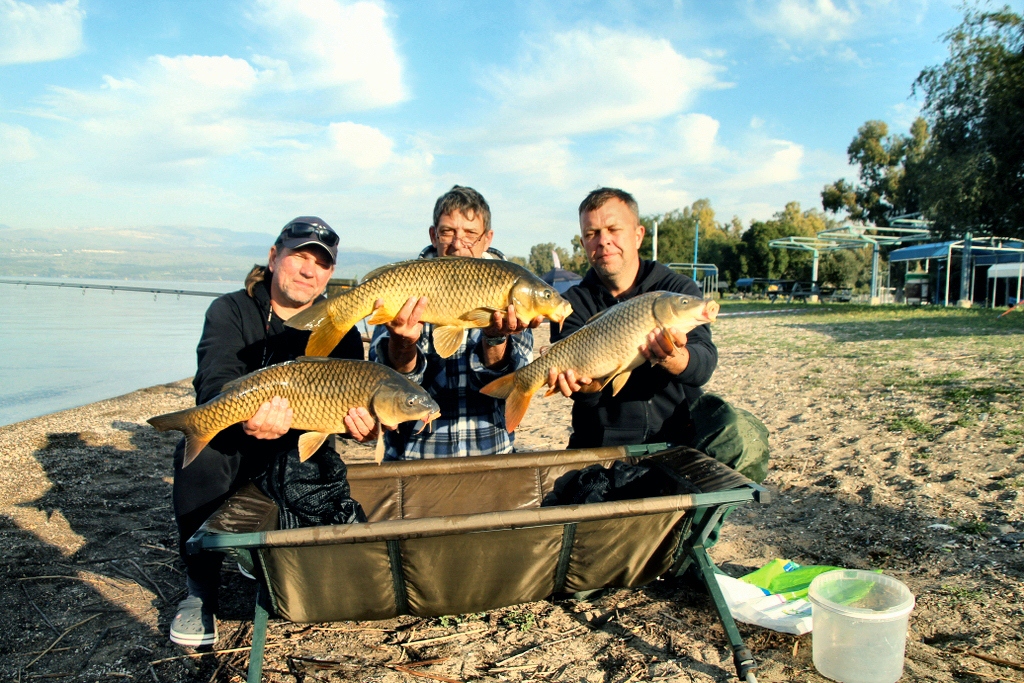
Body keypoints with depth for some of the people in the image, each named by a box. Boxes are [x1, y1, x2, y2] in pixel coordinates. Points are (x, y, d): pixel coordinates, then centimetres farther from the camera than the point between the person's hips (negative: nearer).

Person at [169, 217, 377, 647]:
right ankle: (201, 590, -11)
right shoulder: (230, 312, -6)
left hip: (302, 454, 2)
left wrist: (363, 422, -39)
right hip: (232, 448, -1)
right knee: (199, 452, -32)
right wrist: (245, 417, -48)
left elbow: (352, 398, -13)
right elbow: (213, 385, -24)